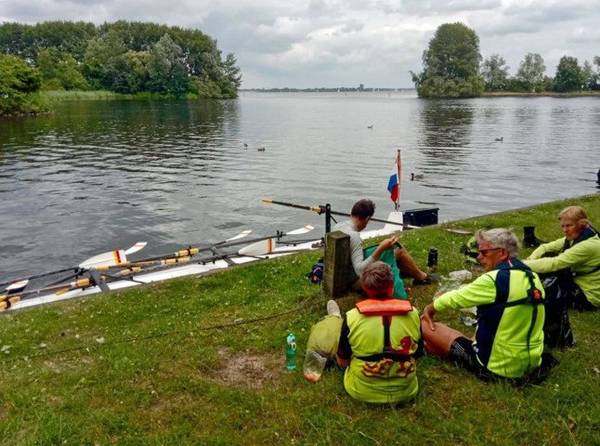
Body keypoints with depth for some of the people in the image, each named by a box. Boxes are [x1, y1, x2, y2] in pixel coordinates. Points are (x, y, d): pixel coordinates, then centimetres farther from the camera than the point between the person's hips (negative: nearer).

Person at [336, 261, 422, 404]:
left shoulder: (352, 317, -17)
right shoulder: (413, 314, -12)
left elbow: (342, 362, -4)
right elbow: (417, 356, 2)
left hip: (362, 392, -1)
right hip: (405, 392, 1)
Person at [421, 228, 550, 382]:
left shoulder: (494, 280, -21)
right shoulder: (532, 277, 3)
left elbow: (456, 298, -7)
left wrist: (431, 308, 11)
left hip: (499, 367, -8)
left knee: (426, 326, -1)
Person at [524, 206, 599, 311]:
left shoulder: (588, 246, -27)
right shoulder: (575, 237, -1)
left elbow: (555, 263, -34)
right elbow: (546, 247, -1)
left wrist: (523, 265, -34)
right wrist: (531, 259, -21)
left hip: (589, 296, -8)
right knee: (548, 255, -1)